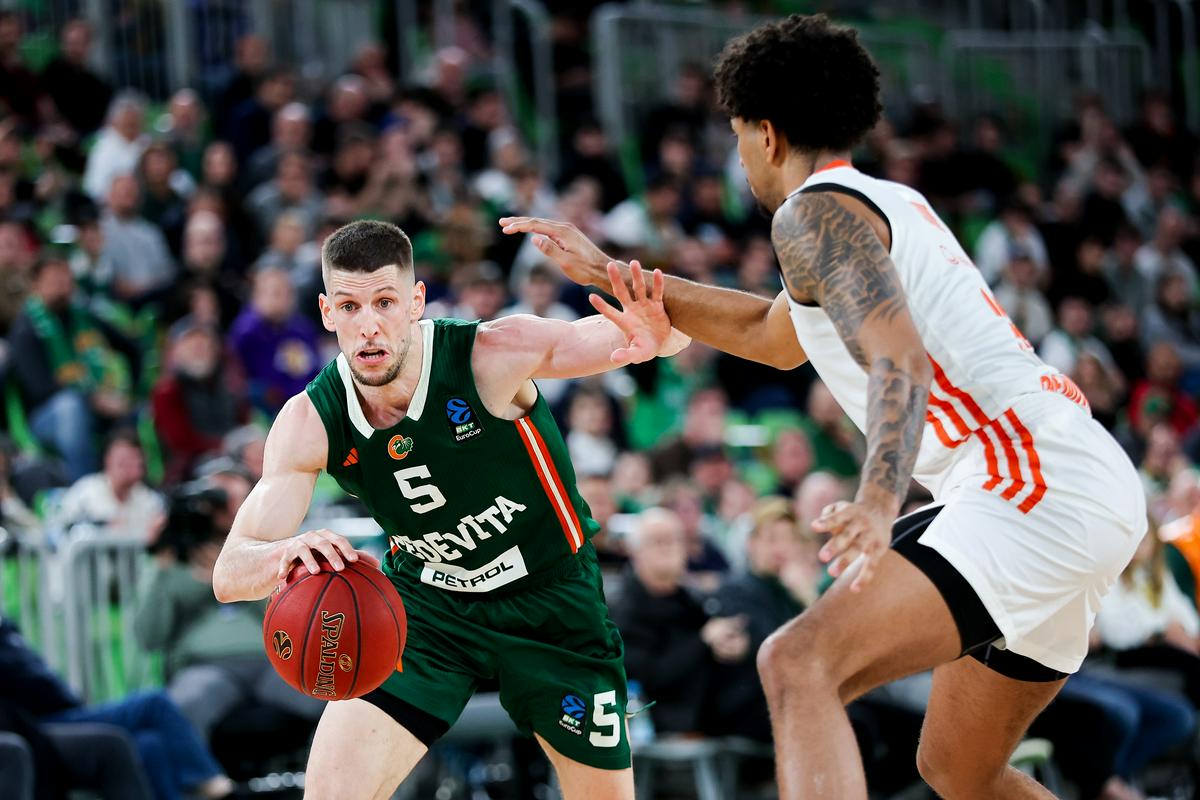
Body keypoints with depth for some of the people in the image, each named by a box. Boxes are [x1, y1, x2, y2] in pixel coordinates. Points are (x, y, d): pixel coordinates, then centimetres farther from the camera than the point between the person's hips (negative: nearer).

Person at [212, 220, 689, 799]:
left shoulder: (494, 354, -27)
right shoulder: (309, 423, -19)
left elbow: (669, 334, -25)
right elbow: (230, 575, -22)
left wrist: (657, 331, -53)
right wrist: (285, 554, -48)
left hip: (550, 598, -1)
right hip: (425, 599, 1)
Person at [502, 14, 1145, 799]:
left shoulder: (817, 211, -3)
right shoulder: (889, 203, 27)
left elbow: (898, 360, -20)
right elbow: (774, 336, 41)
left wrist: (879, 501, -37)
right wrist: (612, 275, 42)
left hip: (1033, 485, -10)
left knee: (799, 663, -23)